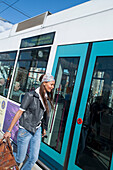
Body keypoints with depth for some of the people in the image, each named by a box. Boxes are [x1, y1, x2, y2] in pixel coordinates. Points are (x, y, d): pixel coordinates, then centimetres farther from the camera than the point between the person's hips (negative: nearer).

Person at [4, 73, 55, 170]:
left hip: (37, 131, 5)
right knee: (20, 159, 10)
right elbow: (19, 112, -15)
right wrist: (9, 130, -13)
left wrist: (44, 128, 16)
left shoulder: (48, 98, 1)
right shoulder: (30, 95, -17)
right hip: (25, 130, -5)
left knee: (34, 158, 9)